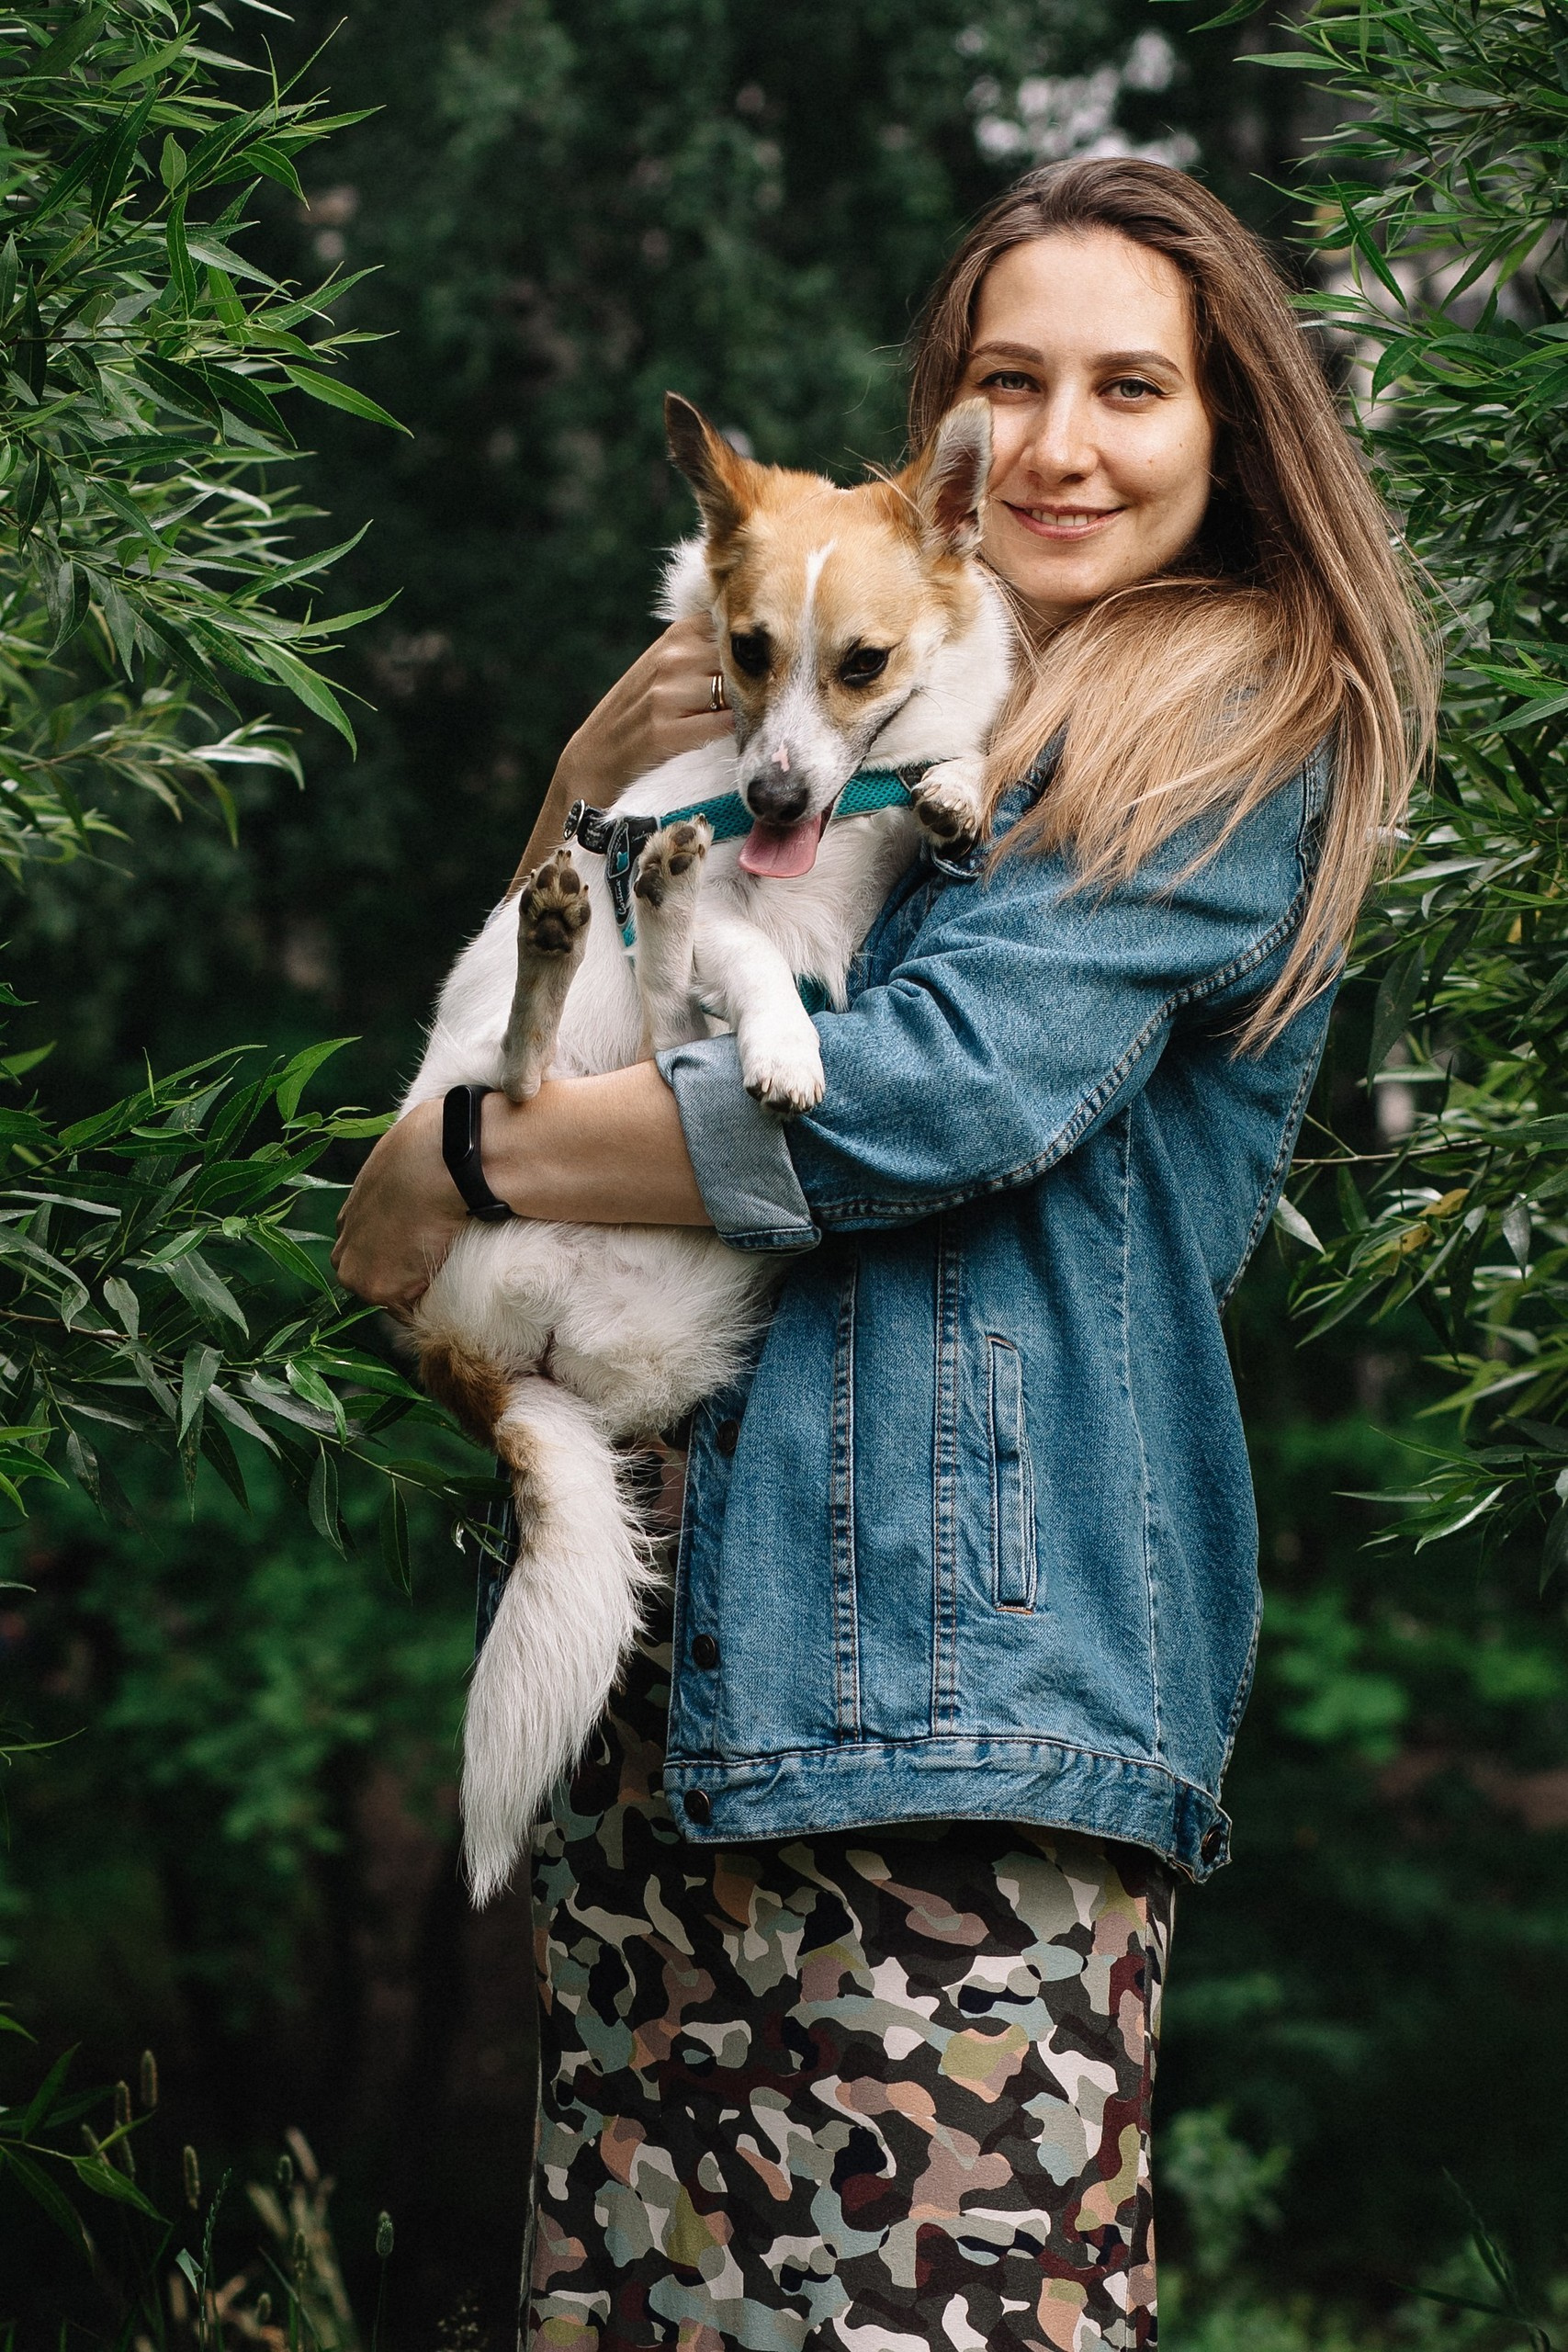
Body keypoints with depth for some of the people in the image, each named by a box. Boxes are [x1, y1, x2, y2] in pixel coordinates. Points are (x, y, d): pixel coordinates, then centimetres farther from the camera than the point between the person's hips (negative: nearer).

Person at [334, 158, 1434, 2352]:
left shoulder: (1253, 714, 0)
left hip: (970, 1616, -6)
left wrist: (452, 1165, -5)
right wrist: (594, 782, 3)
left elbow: (959, 1088, -13)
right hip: (682, 1594, 6)